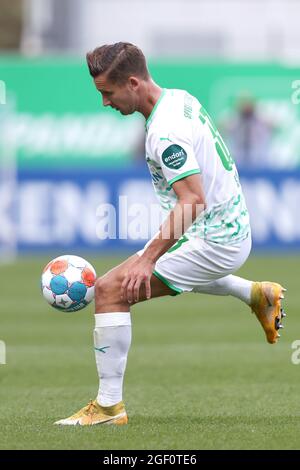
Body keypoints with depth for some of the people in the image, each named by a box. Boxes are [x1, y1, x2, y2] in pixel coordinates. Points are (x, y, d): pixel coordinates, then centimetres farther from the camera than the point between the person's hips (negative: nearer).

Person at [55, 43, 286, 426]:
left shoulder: (165, 132, -26)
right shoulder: (181, 98, 4)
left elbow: (193, 201, -32)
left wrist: (148, 258, -32)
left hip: (214, 242, -10)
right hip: (231, 227, 10)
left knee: (111, 290, -17)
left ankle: (109, 405, -14)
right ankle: (258, 295, 46)